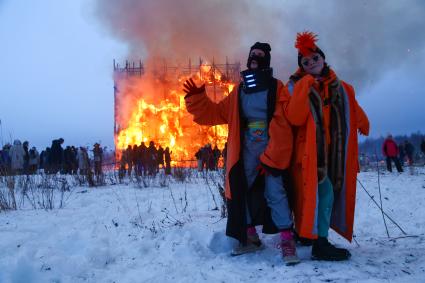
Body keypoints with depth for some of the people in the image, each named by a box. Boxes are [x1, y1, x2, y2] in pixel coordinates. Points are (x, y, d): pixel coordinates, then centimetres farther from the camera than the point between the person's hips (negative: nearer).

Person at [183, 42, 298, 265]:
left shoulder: (276, 88, -2)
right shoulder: (239, 91, 13)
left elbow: (282, 125, -10)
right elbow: (216, 113, 13)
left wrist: (269, 158, -14)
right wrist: (196, 98, -1)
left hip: (272, 150, -5)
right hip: (246, 151, 5)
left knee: (275, 193, -11)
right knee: (243, 192, 8)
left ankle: (287, 241, -6)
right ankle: (250, 237, 22)